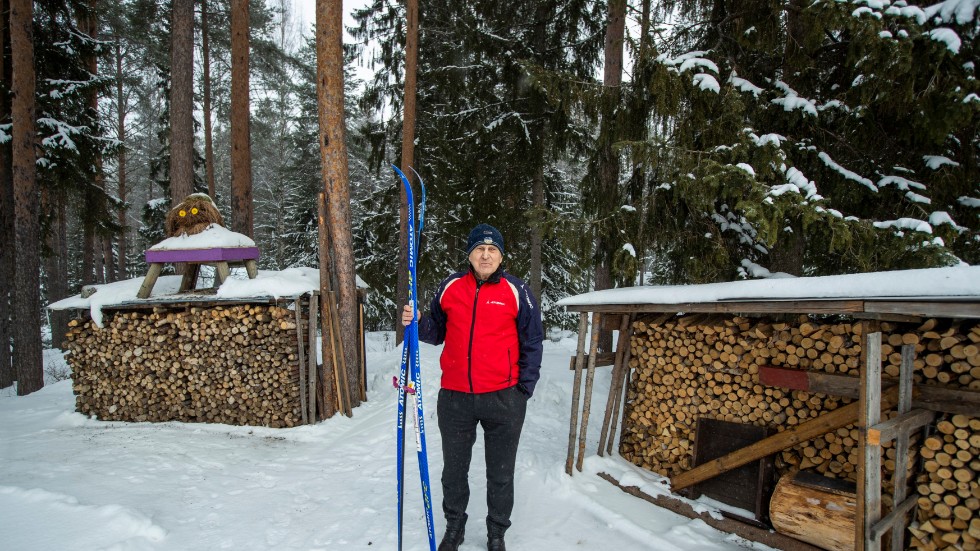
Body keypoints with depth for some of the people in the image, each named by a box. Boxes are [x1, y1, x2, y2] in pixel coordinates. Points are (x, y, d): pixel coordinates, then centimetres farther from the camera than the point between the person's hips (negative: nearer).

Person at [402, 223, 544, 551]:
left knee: (500, 474, 15)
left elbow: (532, 343, -2)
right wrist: (416, 323, -9)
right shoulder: (450, 288, 2)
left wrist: (524, 389, -6)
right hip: (455, 398, 2)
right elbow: (437, 332, 11)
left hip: (503, 399, -2)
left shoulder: (517, 292, -5)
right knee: (454, 469, 19)